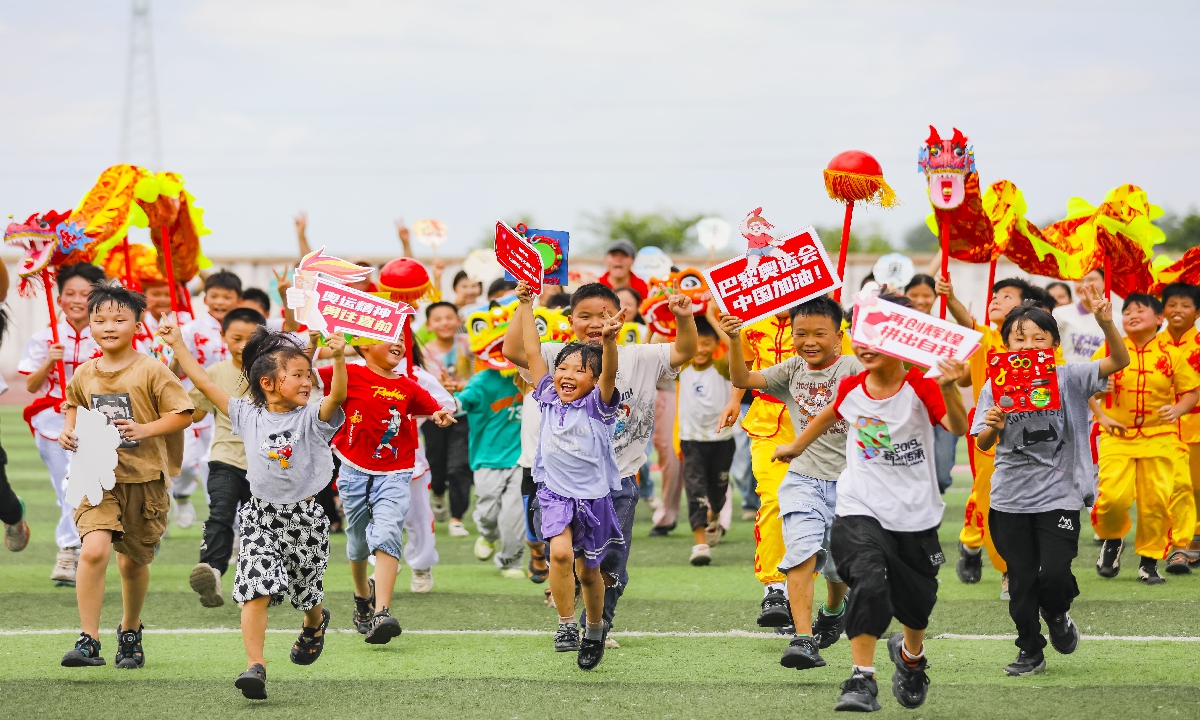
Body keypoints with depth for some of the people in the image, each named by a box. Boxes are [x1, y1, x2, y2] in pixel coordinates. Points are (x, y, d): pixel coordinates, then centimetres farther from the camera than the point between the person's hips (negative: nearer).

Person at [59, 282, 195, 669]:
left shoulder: (151, 371, -8)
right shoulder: (84, 374, 4)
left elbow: (183, 414, -7)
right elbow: (73, 405, 25)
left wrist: (144, 429, -20)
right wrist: (68, 430, 6)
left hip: (144, 478, -1)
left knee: (133, 561, 13)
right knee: (94, 549, -20)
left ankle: (130, 633, 38)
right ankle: (88, 640, -15)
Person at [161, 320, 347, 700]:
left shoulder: (312, 419, -8)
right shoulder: (248, 416, 0)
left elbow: (337, 395, -28)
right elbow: (205, 384, 6)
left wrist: (339, 358, -46)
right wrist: (178, 344, 7)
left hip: (305, 518, -1)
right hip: (261, 517, 1)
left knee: (306, 593, 17)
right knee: (256, 590, -15)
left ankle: (316, 623, 53)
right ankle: (255, 666, -17)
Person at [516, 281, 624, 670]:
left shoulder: (598, 405, -7)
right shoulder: (548, 399, 2)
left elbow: (609, 373, -25)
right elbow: (532, 351, 5)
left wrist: (609, 341, -44)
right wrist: (525, 305, 5)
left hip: (593, 495, -1)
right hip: (555, 491, 1)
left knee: (588, 570, 10)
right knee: (561, 551, -23)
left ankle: (595, 629, 34)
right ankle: (566, 624, -11)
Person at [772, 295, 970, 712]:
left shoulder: (920, 389, -14)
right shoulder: (851, 388, -2)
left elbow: (958, 428, -31)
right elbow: (831, 415, 22)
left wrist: (949, 389, -49)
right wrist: (796, 447, 33)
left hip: (916, 515, -1)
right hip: (861, 510, 1)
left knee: (917, 600, 17)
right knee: (869, 581, -26)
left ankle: (911, 656, 51)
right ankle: (862, 680, -25)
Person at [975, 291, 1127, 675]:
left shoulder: (1068, 378, -3)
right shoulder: (995, 387, 0)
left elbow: (1120, 361, -15)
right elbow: (983, 444, -2)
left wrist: (1106, 324, -33)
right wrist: (993, 427, -25)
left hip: (1058, 495, -2)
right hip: (1010, 497, 2)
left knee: (1055, 574, -12)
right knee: (1021, 578, 7)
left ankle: (1057, 614, 21)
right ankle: (1030, 651, 23)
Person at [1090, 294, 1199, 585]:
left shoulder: (1171, 354, 1)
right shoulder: (1110, 351, 1)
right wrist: (1100, 416, -3)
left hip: (1159, 439, 1)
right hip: (1118, 438, -1)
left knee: (1156, 501, -2)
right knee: (1113, 497, -12)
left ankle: (1149, 561, 14)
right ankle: (1112, 539, 20)